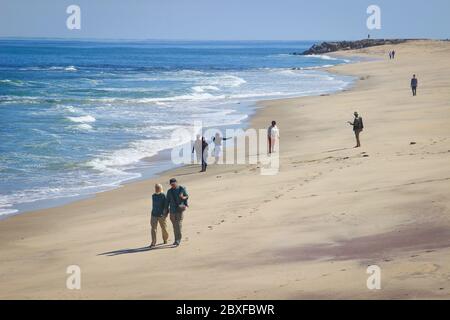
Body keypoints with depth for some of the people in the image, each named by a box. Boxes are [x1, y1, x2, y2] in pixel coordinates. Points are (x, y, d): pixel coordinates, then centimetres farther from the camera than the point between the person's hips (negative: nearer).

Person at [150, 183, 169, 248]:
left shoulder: (163, 196, -10)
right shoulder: (153, 196, 6)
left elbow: (166, 206, -12)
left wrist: (164, 214, -22)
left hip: (161, 215, -4)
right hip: (154, 215, 4)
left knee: (164, 228, 11)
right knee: (153, 228, -9)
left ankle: (165, 239, 37)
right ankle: (153, 243, -13)